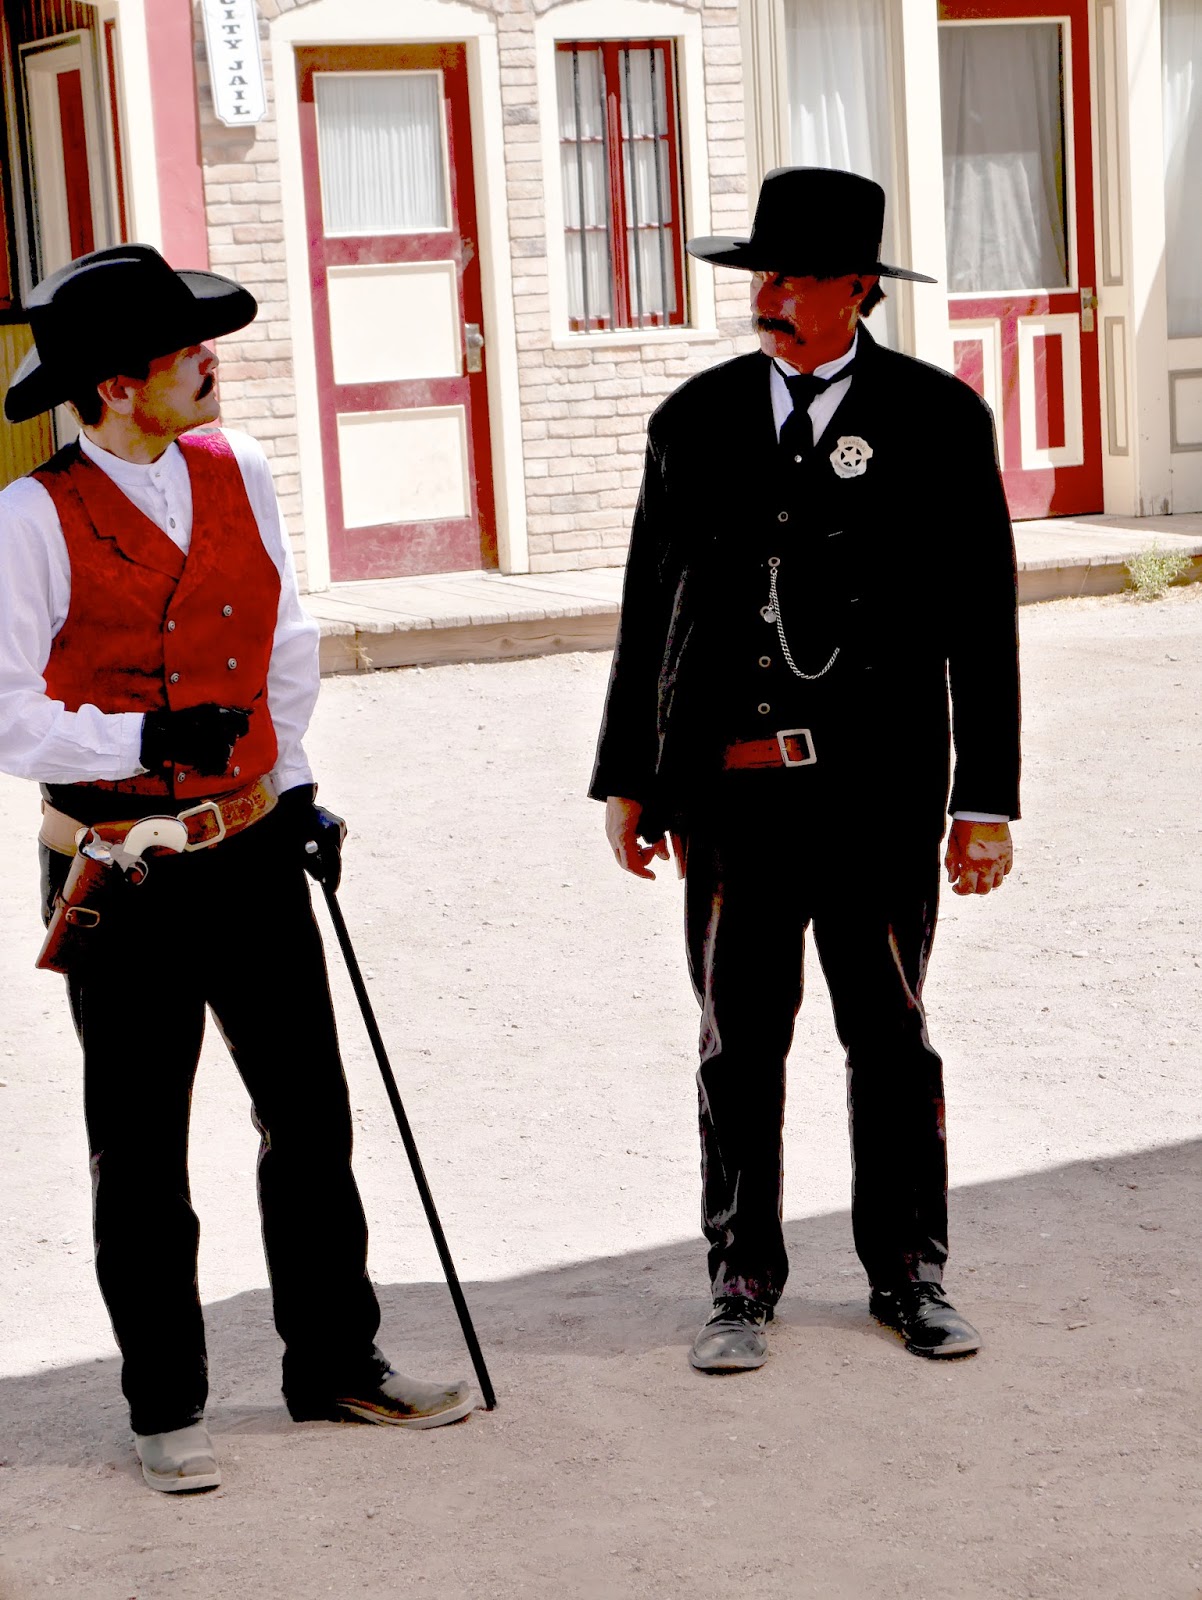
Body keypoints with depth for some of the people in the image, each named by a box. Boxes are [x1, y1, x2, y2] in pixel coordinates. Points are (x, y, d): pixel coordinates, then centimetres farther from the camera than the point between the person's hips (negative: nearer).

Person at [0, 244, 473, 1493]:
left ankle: (336, 1363, 26)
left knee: (310, 1116, 10)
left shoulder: (236, 473, 5)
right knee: (141, 1153, 6)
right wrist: (147, 742, -24)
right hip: (121, 871, -5)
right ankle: (165, 1407, 20)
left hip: (253, 846, 5)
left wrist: (291, 782, 11)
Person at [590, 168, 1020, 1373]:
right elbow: (650, 609, 11)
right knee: (739, 1048, 7)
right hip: (730, 788, 2)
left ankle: (907, 1274, 24)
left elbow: (980, 624, 1)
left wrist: (986, 799, -2)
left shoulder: (937, 418, 1)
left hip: (881, 790, -1)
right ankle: (743, 1284, 19)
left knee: (890, 1040, 9)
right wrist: (626, 777, 9)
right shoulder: (697, 420, 7)